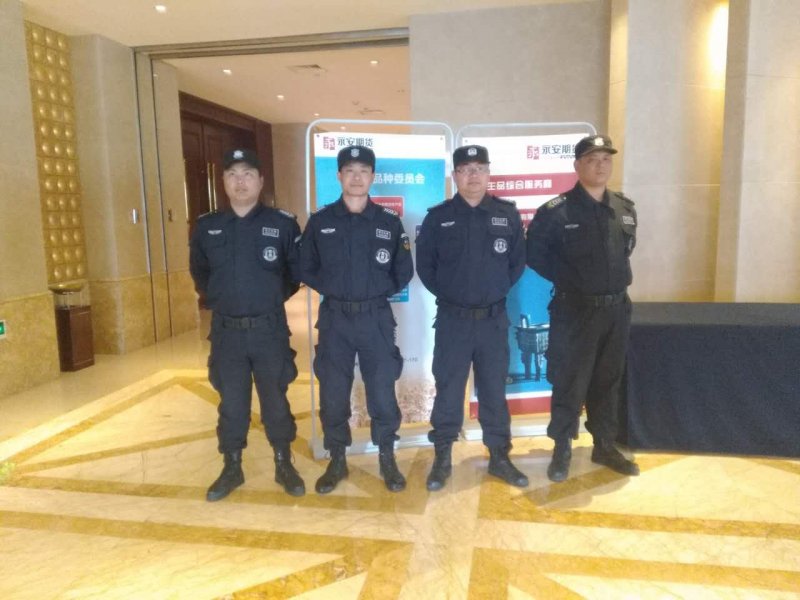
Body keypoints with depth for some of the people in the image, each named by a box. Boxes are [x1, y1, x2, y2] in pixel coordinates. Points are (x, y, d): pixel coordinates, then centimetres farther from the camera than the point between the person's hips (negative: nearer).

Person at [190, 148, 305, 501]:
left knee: (275, 400, 10)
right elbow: (199, 273, 19)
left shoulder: (283, 225, -5)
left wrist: (275, 297, 4)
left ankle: (284, 466, 26)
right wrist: (216, 299, 12)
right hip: (226, 332, 2)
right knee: (231, 404, 12)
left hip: (270, 330, -2)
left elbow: (298, 270, 7)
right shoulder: (206, 228, 3)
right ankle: (232, 469, 29)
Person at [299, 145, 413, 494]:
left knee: (382, 391, 6)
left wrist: (378, 291, 1)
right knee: (332, 393, 8)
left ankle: (387, 459, 25)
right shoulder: (320, 221, 2)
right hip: (334, 318, 1)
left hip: (376, 318, 0)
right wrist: (332, 289, 1)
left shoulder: (389, 222, 1)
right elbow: (306, 269, 9)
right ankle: (337, 461, 26)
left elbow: (404, 272, 8)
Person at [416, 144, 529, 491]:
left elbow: (518, 261, 9)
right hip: (452, 319, -1)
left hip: (494, 319, 1)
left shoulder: (508, 214, 3)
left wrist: (498, 290, 3)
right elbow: (424, 264, 5)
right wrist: (445, 293, 2)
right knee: (448, 389, 6)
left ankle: (499, 456, 25)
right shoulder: (438, 217, -1)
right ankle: (442, 457, 19)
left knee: (494, 390, 10)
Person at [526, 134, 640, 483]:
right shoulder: (556, 211, -10)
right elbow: (535, 254, -6)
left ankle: (604, 446, 30)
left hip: (617, 308, 5)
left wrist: (615, 278, 10)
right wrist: (569, 280, -3)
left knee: (608, 381, 15)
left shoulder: (625, 210, 7)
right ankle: (562, 450, 17)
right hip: (575, 310, -5)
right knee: (570, 382, 2)